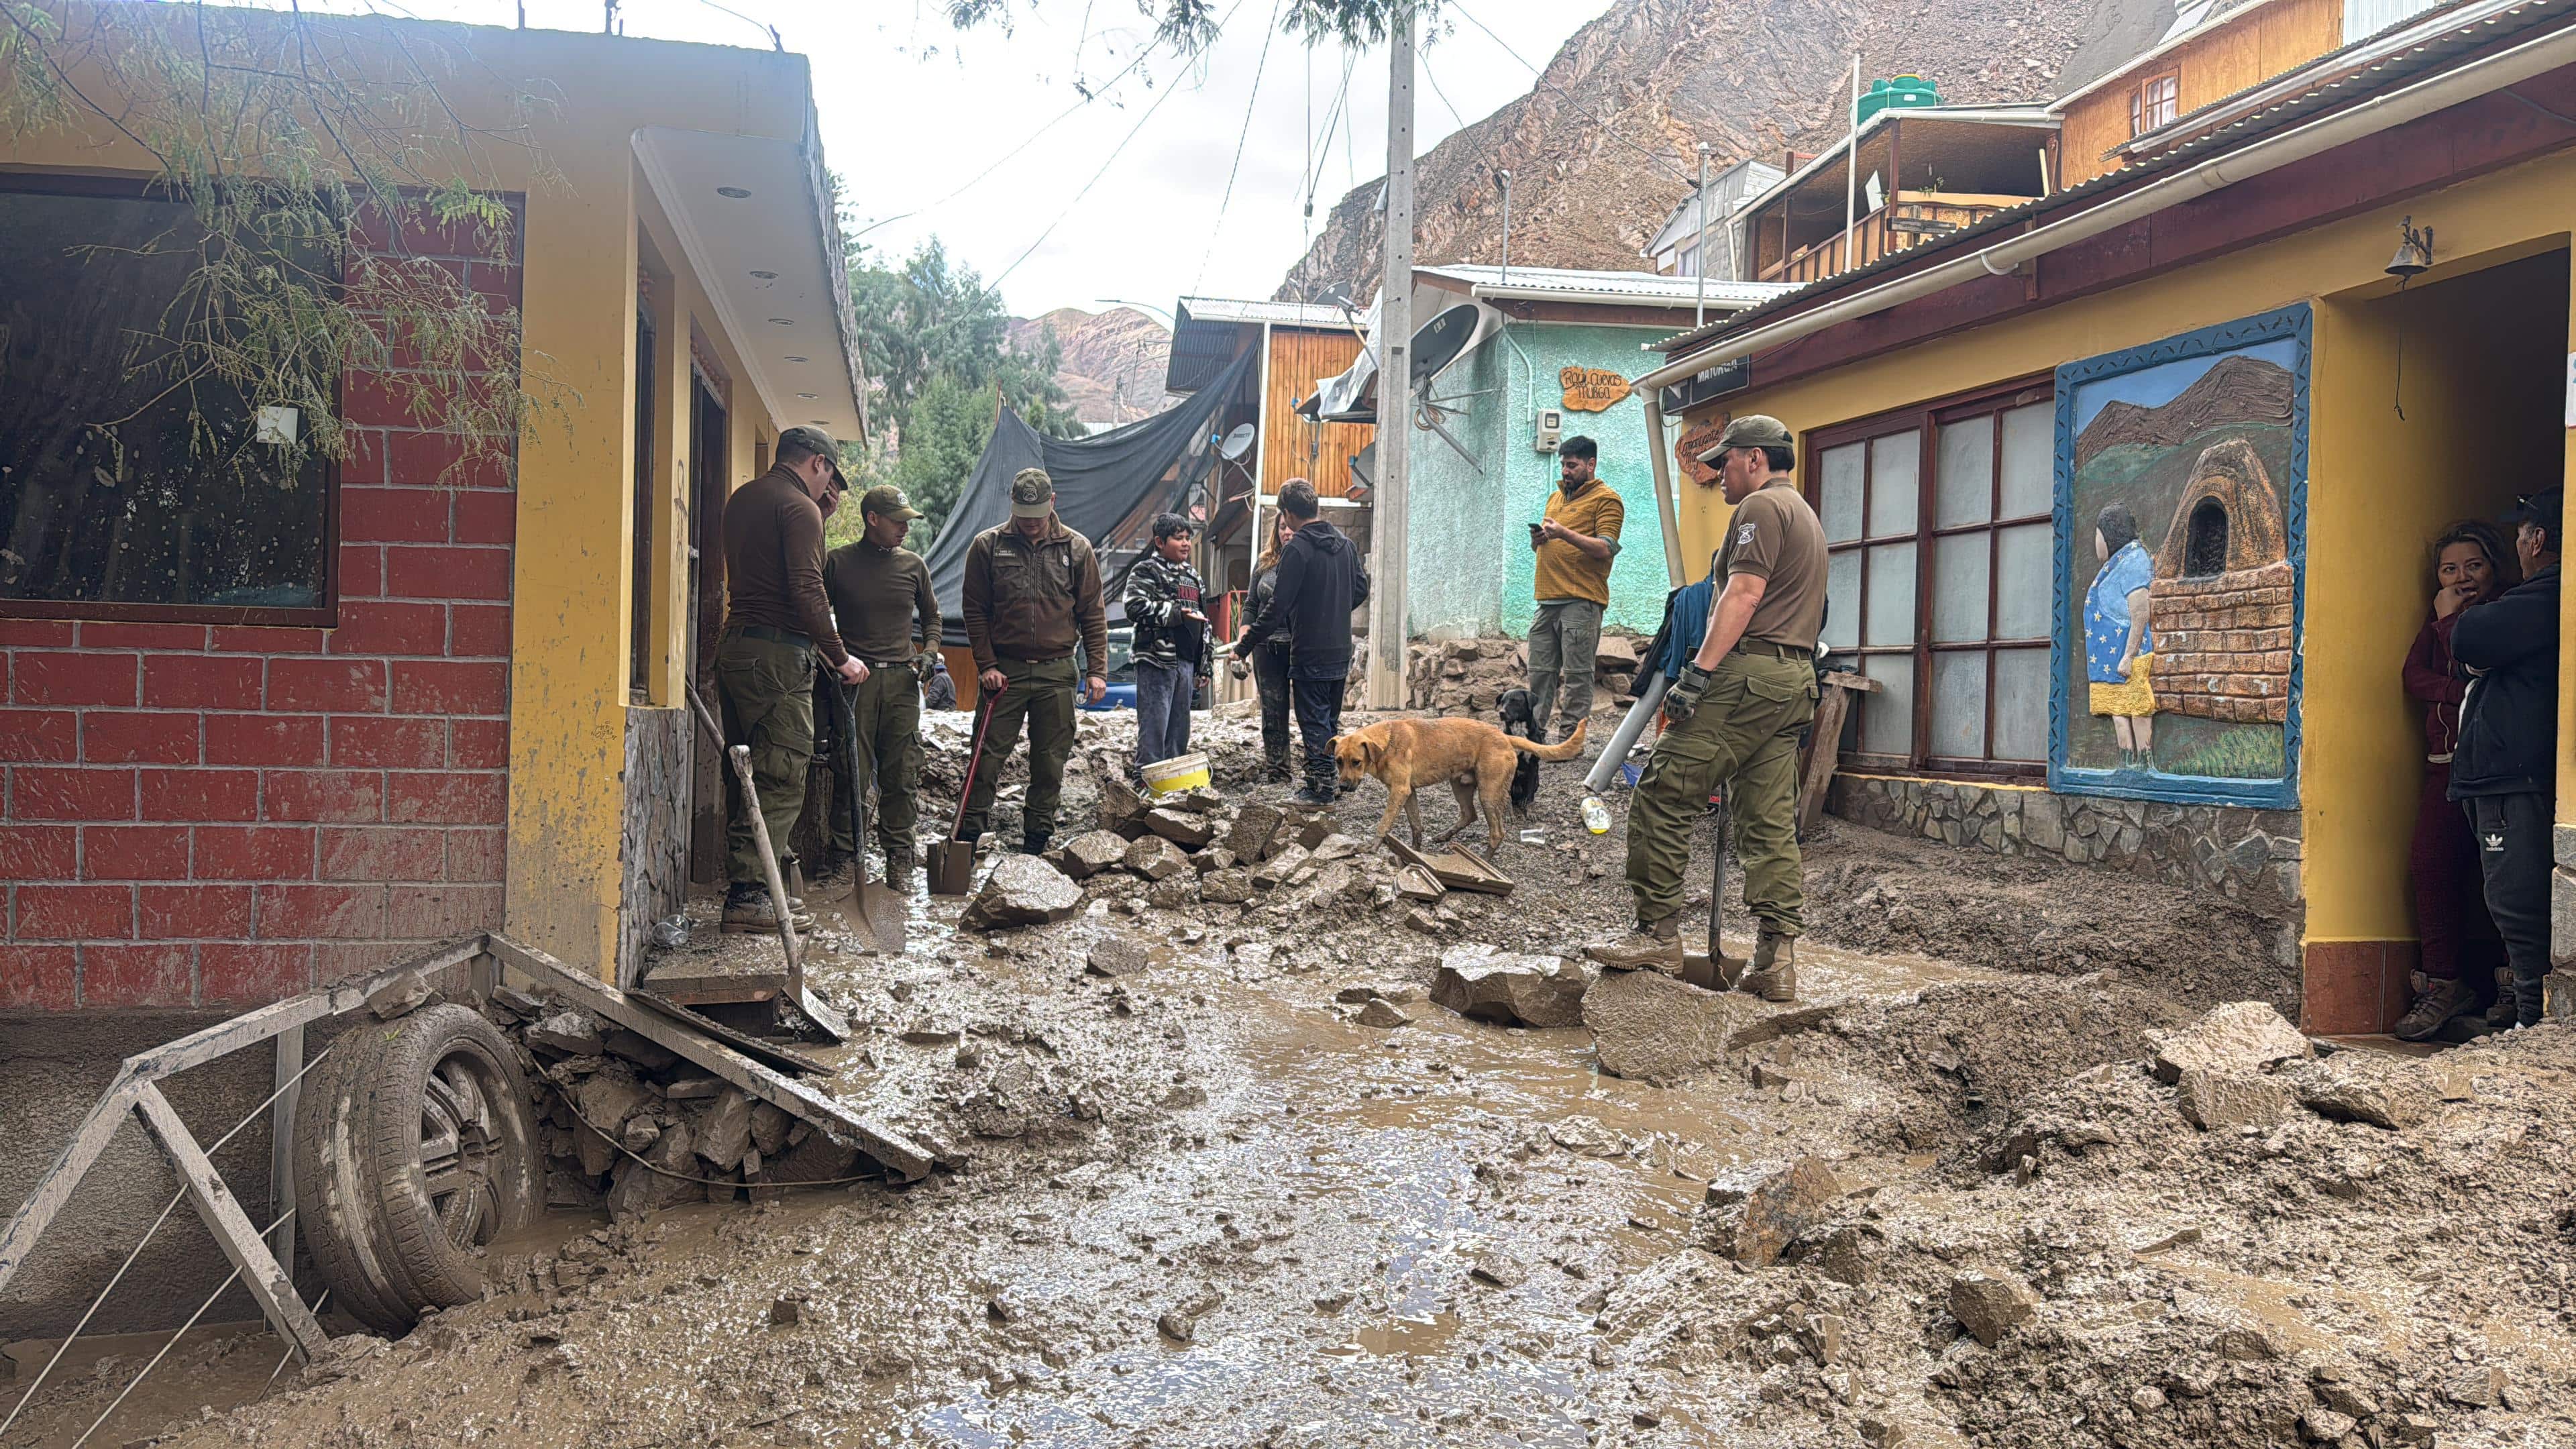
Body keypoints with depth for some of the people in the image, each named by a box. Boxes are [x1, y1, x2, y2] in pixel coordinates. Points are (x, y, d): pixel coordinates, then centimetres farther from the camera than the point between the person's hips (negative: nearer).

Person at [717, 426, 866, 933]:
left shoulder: (742, 499, 18)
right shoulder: (799, 507, -9)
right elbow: (807, 592, -18)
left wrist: (820, 510, 27)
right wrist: (840, 657, -11)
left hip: (734, 644, 9)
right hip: (776, 653, -9)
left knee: (747, 774, 12)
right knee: (781, 778, -8)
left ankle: (745, 886, 15)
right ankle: (749, 896, -10)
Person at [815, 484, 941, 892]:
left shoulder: (913, 565, 11)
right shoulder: (838, 562, 3)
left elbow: (931, 615, 24)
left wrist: (930, 651, 7)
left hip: (902, 679, 2)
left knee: (902, 775, 1)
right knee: (851, 771, -4)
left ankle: (899, 858, 8)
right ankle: (842, 851, 8)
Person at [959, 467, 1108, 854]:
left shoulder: (1076, 549, 4)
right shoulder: (988, 546, 1)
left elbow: (1093, 615, 6)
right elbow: (974, 610, 4)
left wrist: (1097, 669, -1)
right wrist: (986, 664, -4)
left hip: (1056, 673, 1)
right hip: (1004, 672, -1)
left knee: (1050, 764, 6)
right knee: (988, 759, -1)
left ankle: (1035, 844, 16)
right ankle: (966, 840, 7)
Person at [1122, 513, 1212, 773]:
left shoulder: (1193, 576, 22)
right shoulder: (1146, 571, -2)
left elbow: (1203, 623, 26)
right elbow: (1135, 607, -18)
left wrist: (1204, 666, 22)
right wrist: (1178, 614, -18)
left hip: (1186, 662, 8)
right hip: (1157, 661, -8)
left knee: (1179, 732, 10)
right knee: (1154, 728, -10)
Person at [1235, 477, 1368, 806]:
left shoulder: (1297, 549, -17)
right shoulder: (1345, 544, 7)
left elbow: (1277, 607, -18)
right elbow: (1361, 590, 17)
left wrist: (1245, 645, -12)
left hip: (1310, 655, -7)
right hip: (1341, 652, 7)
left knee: (1314, 723, 0)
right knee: (1331, 720, 17)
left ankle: (1320, 790, 3)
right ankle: (1331, 779, 23)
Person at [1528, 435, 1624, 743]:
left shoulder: (1606, 500, -1)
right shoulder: (1555, 497, 22)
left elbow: (1606, 549, -13)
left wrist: (1564, 533, -21)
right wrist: (1538, 539, 4)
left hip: (1581, 601, -7)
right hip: (1547, 600, 7)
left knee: (1577, 674, -5)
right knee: (1540, 671, 7)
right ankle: (1535, 732, 13)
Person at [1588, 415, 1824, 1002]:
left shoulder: (1761, 507, -3)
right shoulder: (1808, 517, 28)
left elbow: (1743, 593, -16)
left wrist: (1700, 671, -21)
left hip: (1750, 670, -10)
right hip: (1797, 678, 10)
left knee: (1662, 796, -8)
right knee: (1771, 822, 6)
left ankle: (1658, 935, -9)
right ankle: (1777, 960, 3)